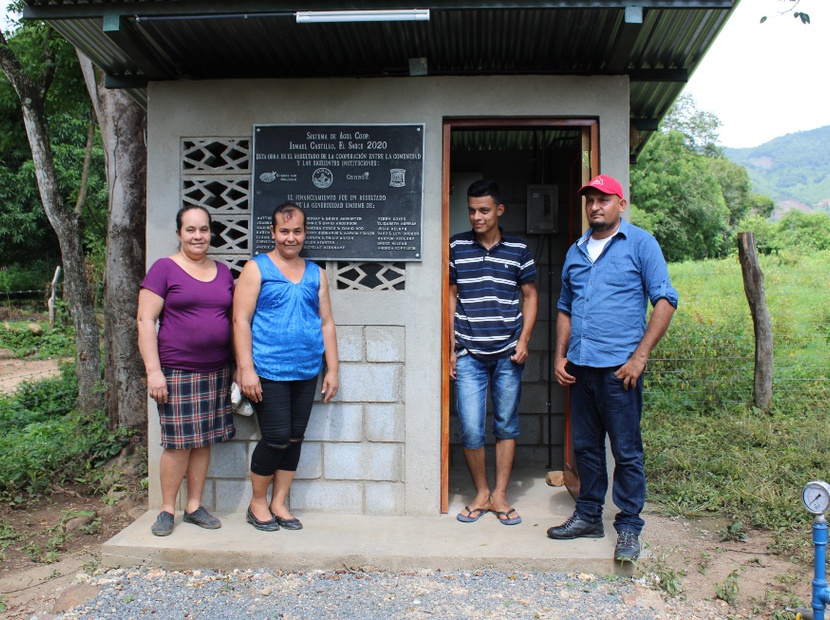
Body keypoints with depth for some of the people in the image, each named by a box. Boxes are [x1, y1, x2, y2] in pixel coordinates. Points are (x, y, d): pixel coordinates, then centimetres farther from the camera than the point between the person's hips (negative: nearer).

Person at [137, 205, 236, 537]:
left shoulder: (222, 272, 12)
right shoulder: (164, 269, -3)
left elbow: (233, 319, 17)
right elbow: (145, 321, -7)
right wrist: (153, 371, -13)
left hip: (216, 371, 5)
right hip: (177, 371, -5)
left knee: (204, 441, 10)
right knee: (179, 442, 0)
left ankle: (194, 507, 22)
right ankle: (167, 510, 17)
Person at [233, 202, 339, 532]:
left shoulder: (316, 273, 12)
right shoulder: (256, 268, 0)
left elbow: (326, 323, 13)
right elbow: (241, 320, -6)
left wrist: (332, 369, 9)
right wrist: (246, 369, -14)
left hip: (307, 373, 5)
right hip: (269, 373, -5)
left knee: (295, 439, 10)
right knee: (276, 439, -3)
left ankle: (279, 504, 25)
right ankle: (257, 503, 19)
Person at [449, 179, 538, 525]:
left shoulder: (518, 249, 3)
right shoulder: (456, 247, 3)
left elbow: (530, 295, 9)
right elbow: (451, 296, 8)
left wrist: (524, 340, -2)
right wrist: (450, 346, 5)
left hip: (508, 353, 1)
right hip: (469, 354, 0)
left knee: (507, 425, 8)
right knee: (471, 429, -3)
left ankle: (500, 495, 22)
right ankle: (481, 494, 18)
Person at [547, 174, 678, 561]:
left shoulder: (640, 243, -1)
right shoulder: (576, 252, 16)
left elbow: (665, 300, -6)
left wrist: (640, 356, -13)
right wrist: (560, 355, 10)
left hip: (618, 367, -5)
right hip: (579, 366, 6)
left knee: (626, 451, 2)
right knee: (585, 447, 14)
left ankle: (629, 528, 15)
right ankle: (588, 516, 28)